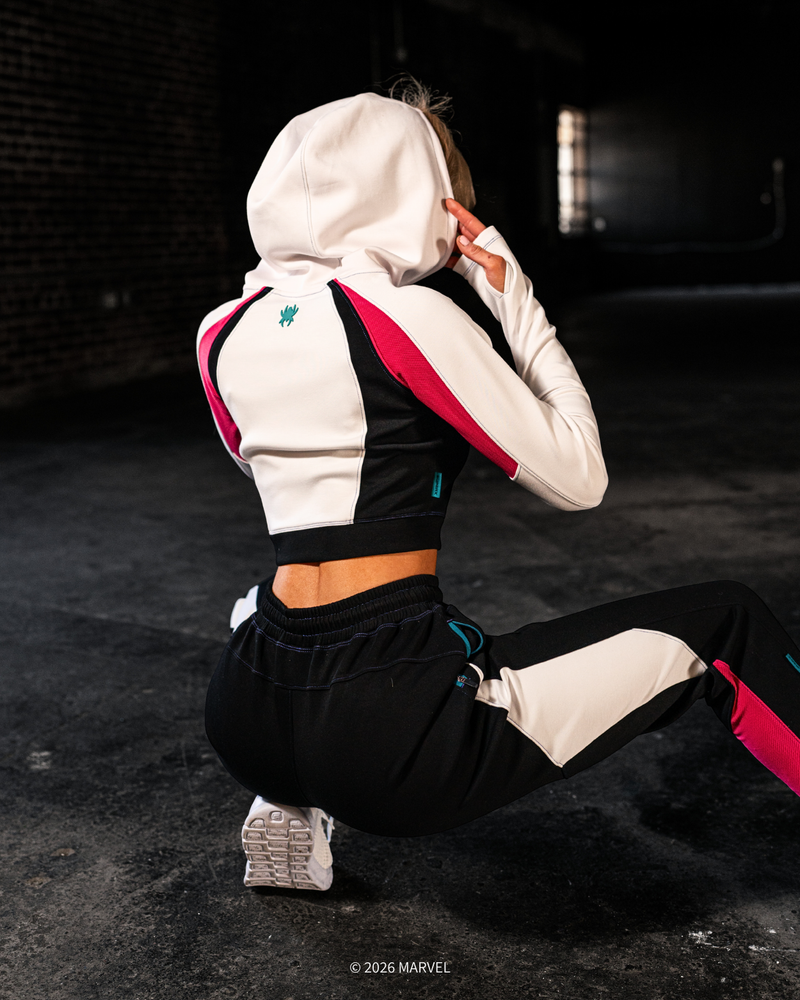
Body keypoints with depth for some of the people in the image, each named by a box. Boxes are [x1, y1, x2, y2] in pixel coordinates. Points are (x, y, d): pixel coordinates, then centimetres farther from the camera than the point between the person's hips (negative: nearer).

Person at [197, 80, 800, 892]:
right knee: (724, 624, 7)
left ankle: (288, 809, 27)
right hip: (393, 731, -6)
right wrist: (518, 303, 1)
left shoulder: (222, 335, 7)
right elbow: (578, 477, -4)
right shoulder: (407, 317, -11)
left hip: (248, 725, 7)